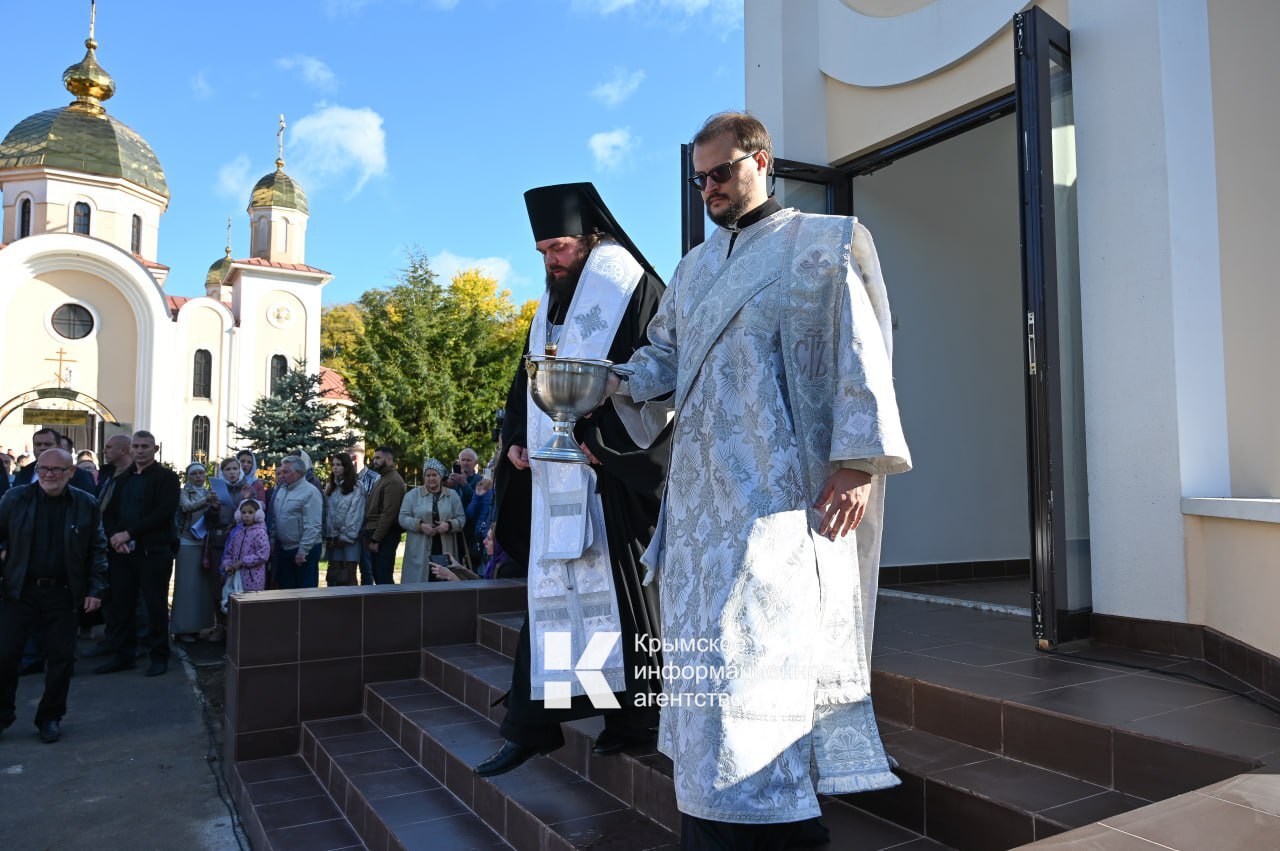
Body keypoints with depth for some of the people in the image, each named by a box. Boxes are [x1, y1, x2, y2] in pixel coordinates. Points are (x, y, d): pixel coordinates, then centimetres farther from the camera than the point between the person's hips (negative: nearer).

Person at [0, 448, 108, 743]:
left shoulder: (86, 505, -1)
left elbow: (97, 550, 2)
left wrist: (95, 589, -3)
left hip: (64, 594, 0)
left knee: (61, 658, 4)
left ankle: (50, 718, 21)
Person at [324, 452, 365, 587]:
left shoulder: (356, 488, -5)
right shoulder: (331, 488, 15)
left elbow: (356, 514, -10)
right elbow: (327, 513, 10)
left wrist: (347, 537, -12)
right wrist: (327, 536, 0)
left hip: (349, 538, -5)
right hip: (333, 538, 6)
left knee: (348, 575, -5)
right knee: (334, 575, 5)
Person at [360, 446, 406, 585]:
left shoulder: (393, 481, -12)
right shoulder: (383, 479, 19)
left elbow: (388, 513, -19)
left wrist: (376, 539, -19)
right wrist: (371, 536, 12)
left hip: (384, 537, -10)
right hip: (374, 534, 10)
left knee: (383, 578, -9)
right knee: (377, 576, 13)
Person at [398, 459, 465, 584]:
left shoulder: (453, 495, 10)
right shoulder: (412, 495, 8)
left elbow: (461, 518, 5)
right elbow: (403, 518, 2)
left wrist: (449, 525, -15)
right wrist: (420, 525, -14)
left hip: (445, 552, 1)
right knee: (418, 581, -3)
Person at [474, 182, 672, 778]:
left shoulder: (628, 291, -3)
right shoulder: (549, 307, 19)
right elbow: (527, 382, 23)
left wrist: (603, 440, -18)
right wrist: (516, 440, 9)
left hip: (607, 475, -7)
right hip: (553, 473, 7)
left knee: (610, 585, -3)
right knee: (549, 591, 8)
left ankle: (634, 712, 13)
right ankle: (532, 725, 14)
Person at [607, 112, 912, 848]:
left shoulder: (817, 246, 2)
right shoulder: (696, 267, 21)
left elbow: (858, 355, -6)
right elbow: (666, 354, 22)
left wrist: (859, 460, -15)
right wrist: (616, 382, 2)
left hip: (776, 491, -7)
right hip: (703, 486, 7)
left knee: (746, 651, -9)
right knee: (705, 645, 10)